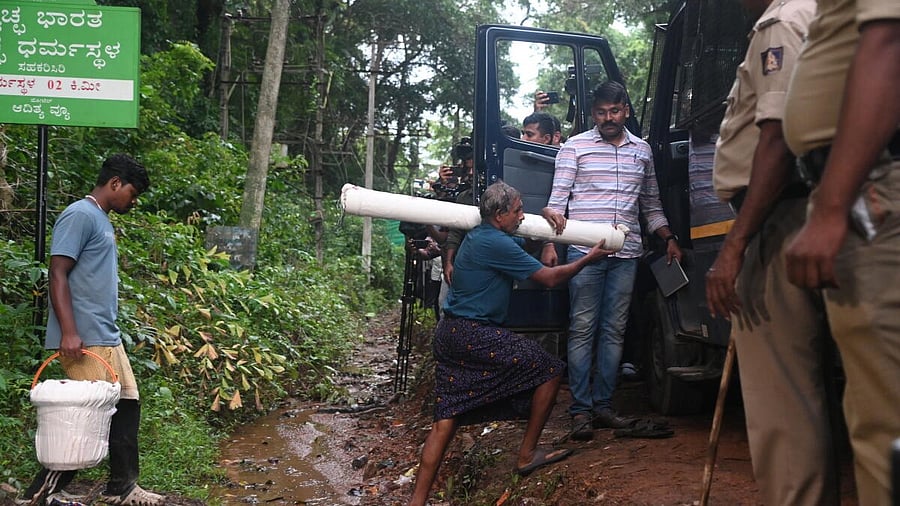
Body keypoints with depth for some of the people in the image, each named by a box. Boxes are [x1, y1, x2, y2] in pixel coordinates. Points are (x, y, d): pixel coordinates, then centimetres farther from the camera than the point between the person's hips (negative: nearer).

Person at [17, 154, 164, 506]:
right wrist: (69, 332, -24)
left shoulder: (102, 220, 18)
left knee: (126, 406, 11)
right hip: (83, 341, -10)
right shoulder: (80, 216, -12)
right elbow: (57, 274, -18)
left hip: (107, 338, 10)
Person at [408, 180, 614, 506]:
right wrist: (588, 259, 6)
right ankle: (527, 455, 13)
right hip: (476, 336, -10)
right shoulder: (497, 244, -14)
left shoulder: (479, 235, 16)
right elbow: (550, 279, -7)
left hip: (451, 333, 10)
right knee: (550, 370, 5)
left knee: (446, 417, 6)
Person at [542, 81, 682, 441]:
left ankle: (603, 405, 11)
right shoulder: (575, 147, 6)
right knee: (582, 329, -5)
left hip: (626, 254, 4)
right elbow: (558, 197, 0)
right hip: (585, 250, -4)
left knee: (614, 330, 5)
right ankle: (581, 410, -2)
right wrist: (550, 243, -10)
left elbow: (651, 204, 25)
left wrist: (668, 238, 16)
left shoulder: (642, 151, 17)